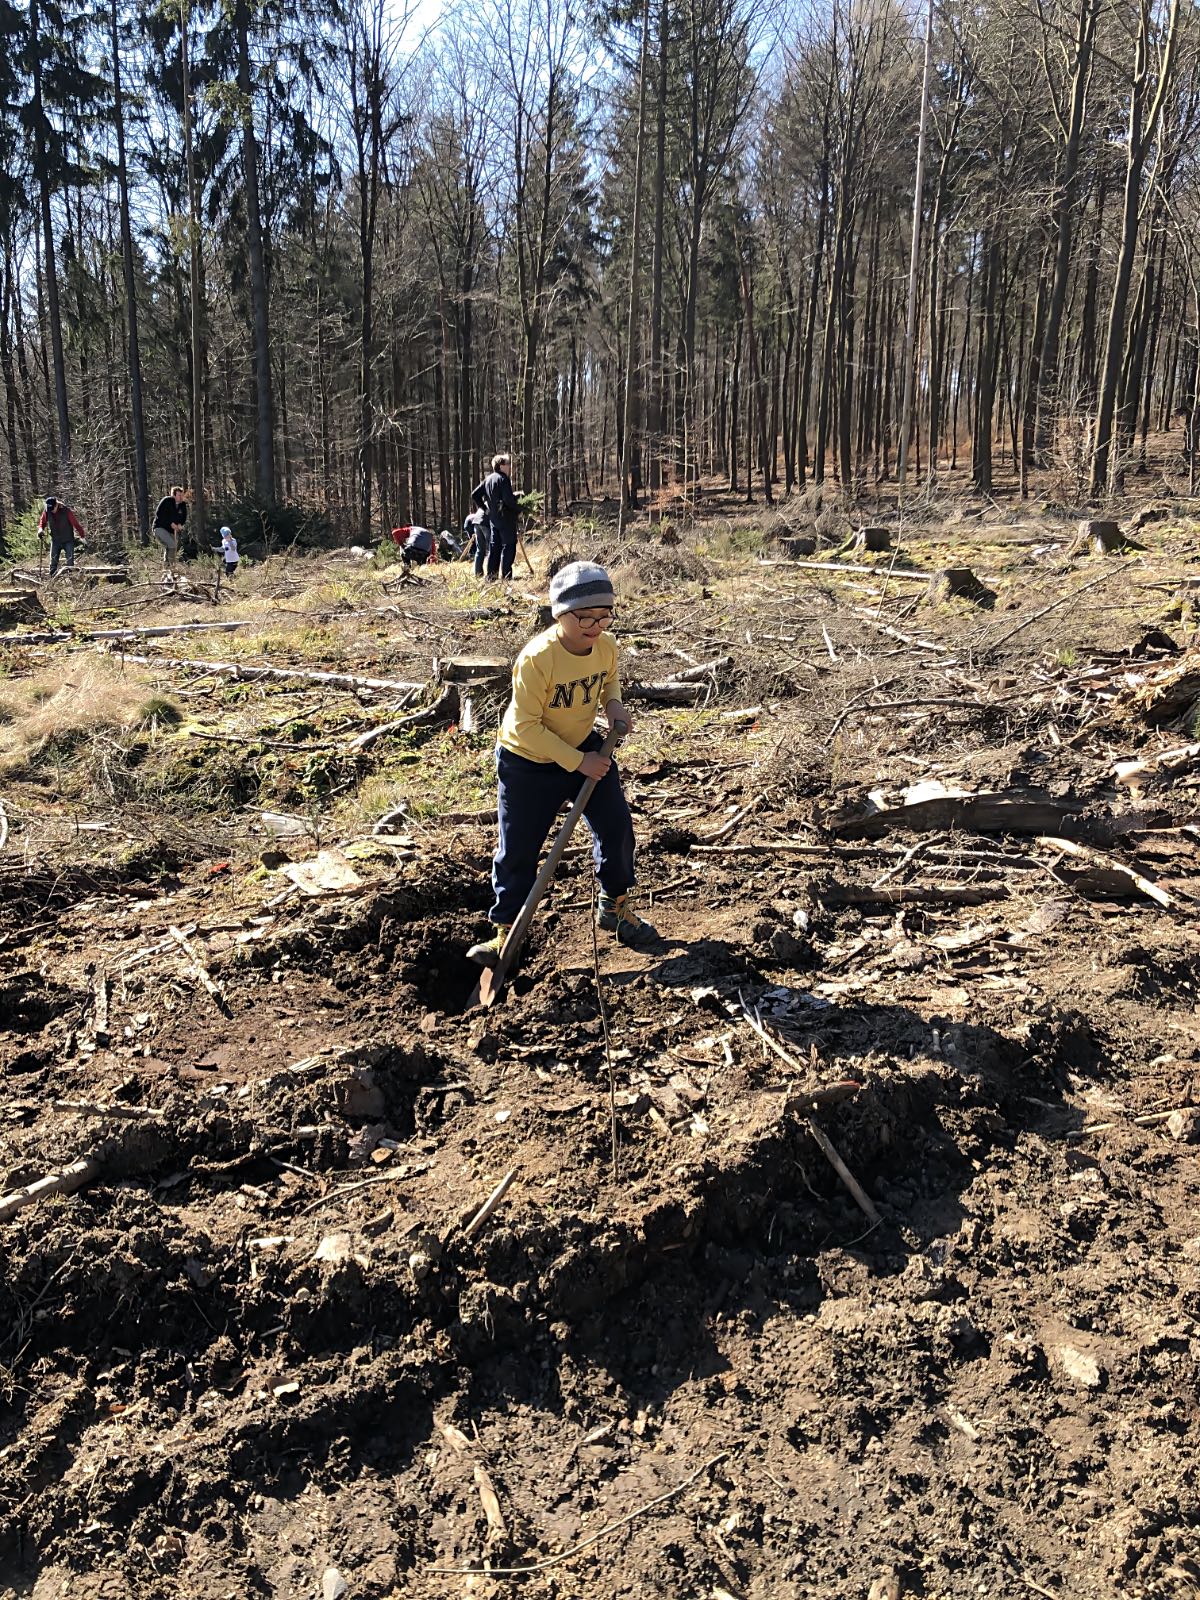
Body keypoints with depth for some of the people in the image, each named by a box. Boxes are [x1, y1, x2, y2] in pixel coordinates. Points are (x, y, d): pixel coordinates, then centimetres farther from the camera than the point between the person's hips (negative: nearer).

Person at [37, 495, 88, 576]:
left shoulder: (66, 511, -18)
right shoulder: (47, 511, -7)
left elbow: (76, 523, -13)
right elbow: (42, 521, 10)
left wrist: (82, 535, -14)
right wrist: (40, 529, -11)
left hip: (68, 541, -3)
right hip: (55, 540, 3)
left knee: (70, 561, -5)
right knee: (53, 561, 4)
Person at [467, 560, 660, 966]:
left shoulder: (606, 647, -12)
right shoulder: (537, 658, -30)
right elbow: (525, 726, -27)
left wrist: (613, 703, -11)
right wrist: (577, 762, -26)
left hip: (585, 748, 5)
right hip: (527, 761, -5)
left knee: (616, 826, 4)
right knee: (518, 848, 1)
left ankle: (615, 906, 27)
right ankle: (505, 930, 19)